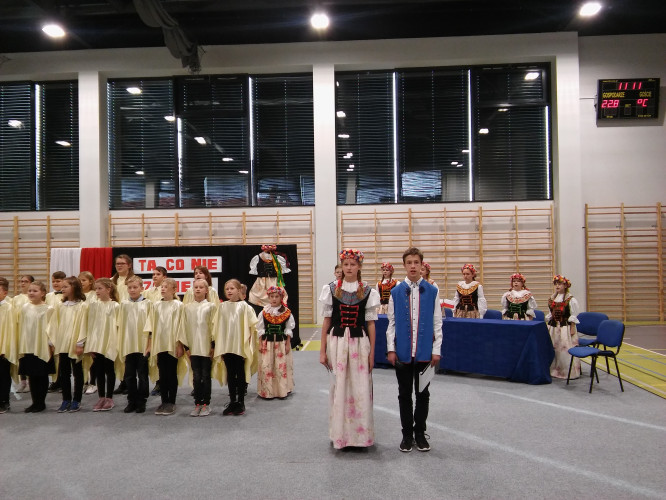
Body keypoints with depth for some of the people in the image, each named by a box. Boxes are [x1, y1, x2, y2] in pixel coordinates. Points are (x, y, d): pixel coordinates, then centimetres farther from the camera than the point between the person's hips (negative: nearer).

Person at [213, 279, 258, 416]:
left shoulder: (244, 306, -4)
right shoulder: (222, 307, 6)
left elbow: (253, 325, -2)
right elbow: (216, 326, 10)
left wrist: (248, 341, -5)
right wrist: (217, 344, 7)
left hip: (241, 346, -3)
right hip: (226, 346, 3)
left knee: (241, 374, 4)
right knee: (230, 374, 9)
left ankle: (241, 402, 13)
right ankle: (232, 401, 18)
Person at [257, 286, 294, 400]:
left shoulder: (287, 312, -1)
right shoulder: (264, 312, 1)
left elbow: (289, 329, 3)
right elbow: (260, 329, 4)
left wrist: (288, 344, 0)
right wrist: (260, 344, 0)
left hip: (281, 342, -1)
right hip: (267, 342, 1)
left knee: (282, 367, 2)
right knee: (266, 367, 0)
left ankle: (282, 391, 13)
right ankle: (267, 391, 9)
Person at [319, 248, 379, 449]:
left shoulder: (368, 292, 3)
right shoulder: (331, 290, 3)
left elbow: (370, 324, 4)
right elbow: (326, 321, 5)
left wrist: (372, 352, 2)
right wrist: (323, 351, 2)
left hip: (359, 343, 0)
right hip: (337, 342, 0)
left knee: (360, 389, 2)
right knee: (338, 388, 5)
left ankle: (360, 434, 17)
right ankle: (340, 434, 18)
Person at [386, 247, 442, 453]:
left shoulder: (432, 291, 0)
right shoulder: (396, 292, 1)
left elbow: (437, 323, 2)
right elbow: (391, 323, 4)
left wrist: (436, 350, -1)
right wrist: (391, 349, -1)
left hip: (424, 352, 0)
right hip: (402, 352, 0)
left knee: (423, 393, 10)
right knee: (404, 394, 10)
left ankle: (420, 432, 25)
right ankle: (407, 433, 22)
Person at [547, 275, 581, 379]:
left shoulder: (570, 299, -8)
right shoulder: (552, 298, 9)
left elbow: (573, 316, -8)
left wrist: (572, 328, -12)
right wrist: (547, 325, 14)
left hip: (566, 327, -6)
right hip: (553, 327, 6)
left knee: (566, 348, -7)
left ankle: (569, 372, 2)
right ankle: (554, 370, 21)